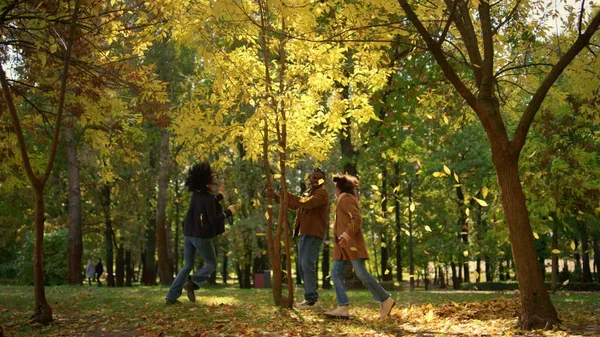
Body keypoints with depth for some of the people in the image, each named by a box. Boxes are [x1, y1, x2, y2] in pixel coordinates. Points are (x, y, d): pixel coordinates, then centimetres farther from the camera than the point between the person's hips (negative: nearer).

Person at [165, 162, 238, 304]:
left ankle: (172, 296, 6)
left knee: (187, 266, 14)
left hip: (188, 234, 7)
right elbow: (213, 220, -18)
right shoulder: (208, 198, -16)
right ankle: (192, 282, -11)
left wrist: (219, 196, 35)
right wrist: (228, 212, -7)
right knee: (211, 264, 11)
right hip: (202, 236, -7)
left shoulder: (196, 195, 8)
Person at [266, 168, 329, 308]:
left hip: (314, 233, -9)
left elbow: (307, 203, -26)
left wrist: (287, 194, -21)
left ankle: (310, 299, -10)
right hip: (304, 233, 9)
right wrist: (276, 196, 16)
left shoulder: (322, 193, -9)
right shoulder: (307, 192, 21)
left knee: (308, 264, -14)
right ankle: (312, 295, 21)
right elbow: (294, 205, 25)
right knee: (302, 265, 12)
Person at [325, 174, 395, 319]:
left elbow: (357, 218, -19)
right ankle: (342, 308, -6)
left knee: (361, 274, -12)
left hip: (351, 243, -10)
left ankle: (386, 300, -2)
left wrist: (347, 234, -29)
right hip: (343, 245, 10)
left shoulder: (345, 198, -8)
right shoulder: (345, 200, 22)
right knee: (336, 273, 0)